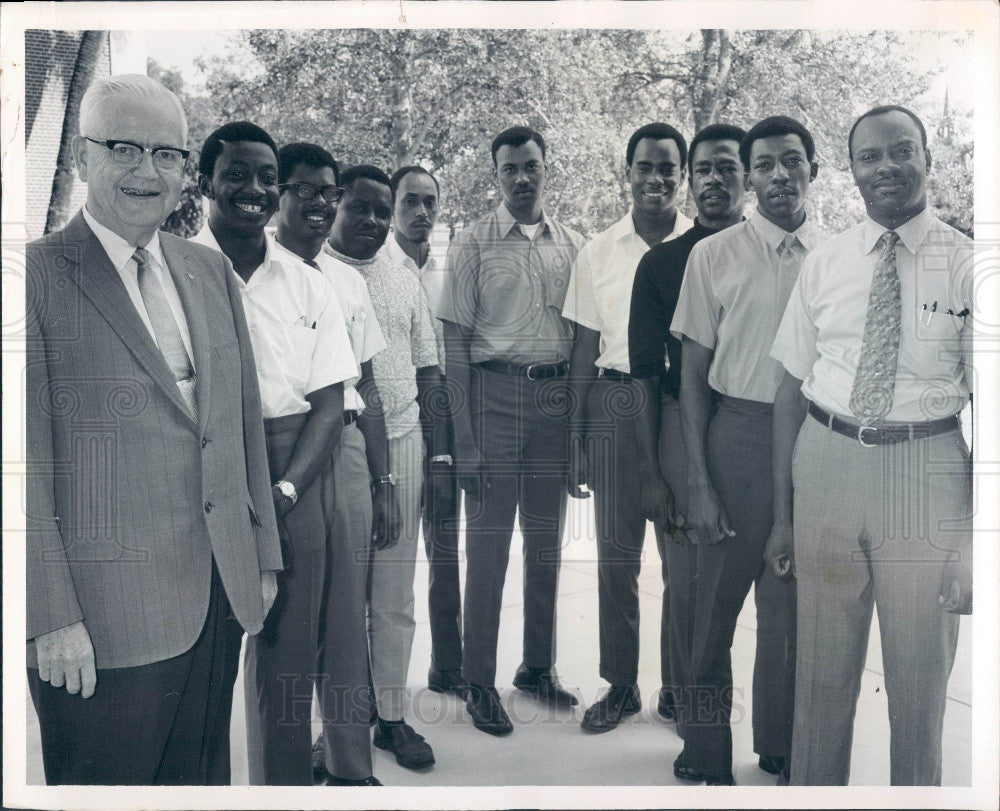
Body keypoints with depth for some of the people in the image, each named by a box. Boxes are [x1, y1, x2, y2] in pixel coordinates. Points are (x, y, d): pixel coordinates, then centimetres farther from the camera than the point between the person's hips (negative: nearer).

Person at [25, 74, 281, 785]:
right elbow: (25, 465, -11)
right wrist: (53, 617, -14)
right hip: (103, 615, -5)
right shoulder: (38, 275, -8)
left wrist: (263, 555, 12)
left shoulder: (212, 271, 10)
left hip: (221, 592, 6)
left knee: (204, 777, 19)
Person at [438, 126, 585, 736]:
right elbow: (456, 342, -4)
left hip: (558, 398, 4)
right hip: (496, 394, -3)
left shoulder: (573, 245, 10)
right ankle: (479, 681, 15)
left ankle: (539, 666, 28)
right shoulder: (473, 244, 0)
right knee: (487, 544, 2)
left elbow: (585, 335, 12)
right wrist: (465, 439, -10)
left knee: (547, 540, 13)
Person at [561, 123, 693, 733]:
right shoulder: (599, 252, 8)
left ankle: (679, 685, 24)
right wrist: (577, 440, 5)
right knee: (616, 555, 7)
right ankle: (621, 684, 22)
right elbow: (585, 349, 8)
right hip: (617, 402, 1)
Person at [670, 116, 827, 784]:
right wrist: (699, 480, -7)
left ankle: (781, 751, 34)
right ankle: (707, 754, 26)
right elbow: (694, 372, -1)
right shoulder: (714, 255, -1)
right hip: (739, 434, -2)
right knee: (718, 599, 6)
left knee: (792, 606, 13)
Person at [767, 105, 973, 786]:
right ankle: (813, 788, 37)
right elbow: (792, 389, 5)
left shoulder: (966, 264, -3)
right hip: (825, 461, 2)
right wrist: (782, 514, 4)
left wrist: (975, 544, -11)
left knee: (919, 679, 14)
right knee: (822, 671, 15)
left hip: (926, 471, -2)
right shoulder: (824, 264, 4)